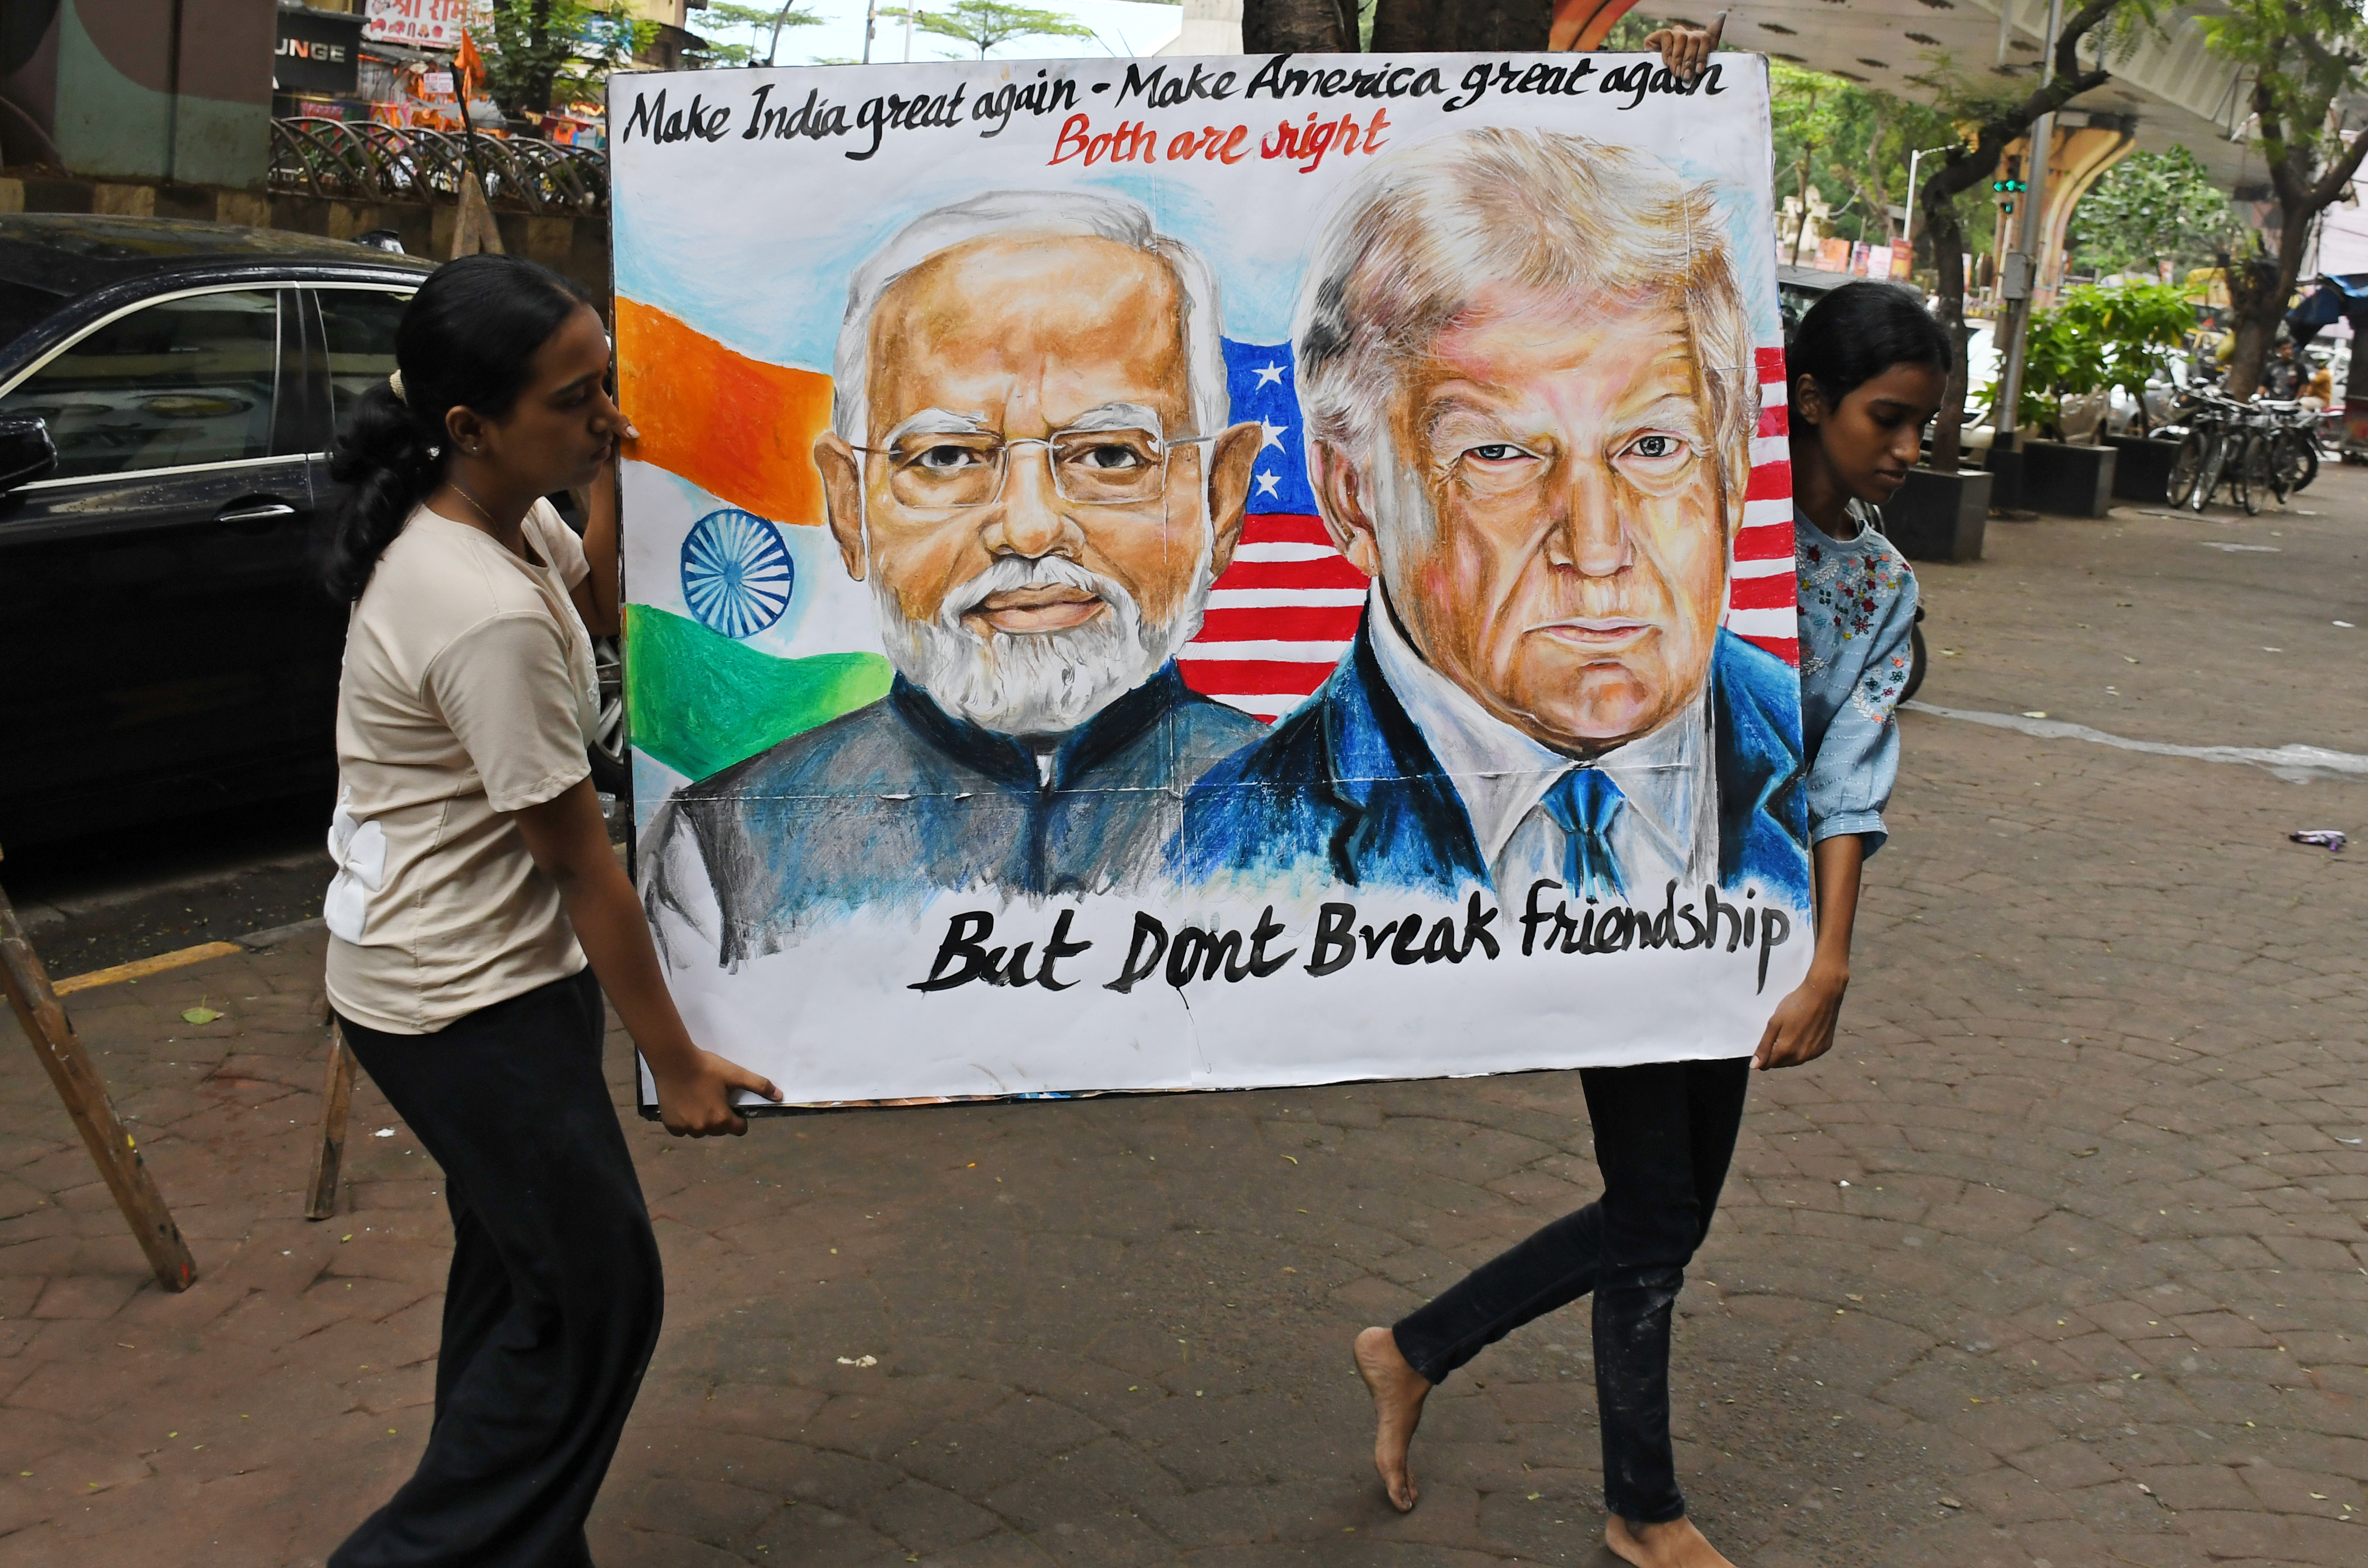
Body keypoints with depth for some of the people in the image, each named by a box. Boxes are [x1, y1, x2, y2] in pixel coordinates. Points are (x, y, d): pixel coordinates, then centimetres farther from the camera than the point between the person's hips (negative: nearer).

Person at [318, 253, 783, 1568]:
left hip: (464, 967, 10)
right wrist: (675, 1063, -14)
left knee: (522, 1274, 21)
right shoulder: (489, 620, -29)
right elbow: (582, 863, -23)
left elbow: (605, 601, 19)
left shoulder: (501, 517, -2)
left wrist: (616, 473, 0)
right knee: (595, 1296, 4)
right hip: (469, 1000, -10)